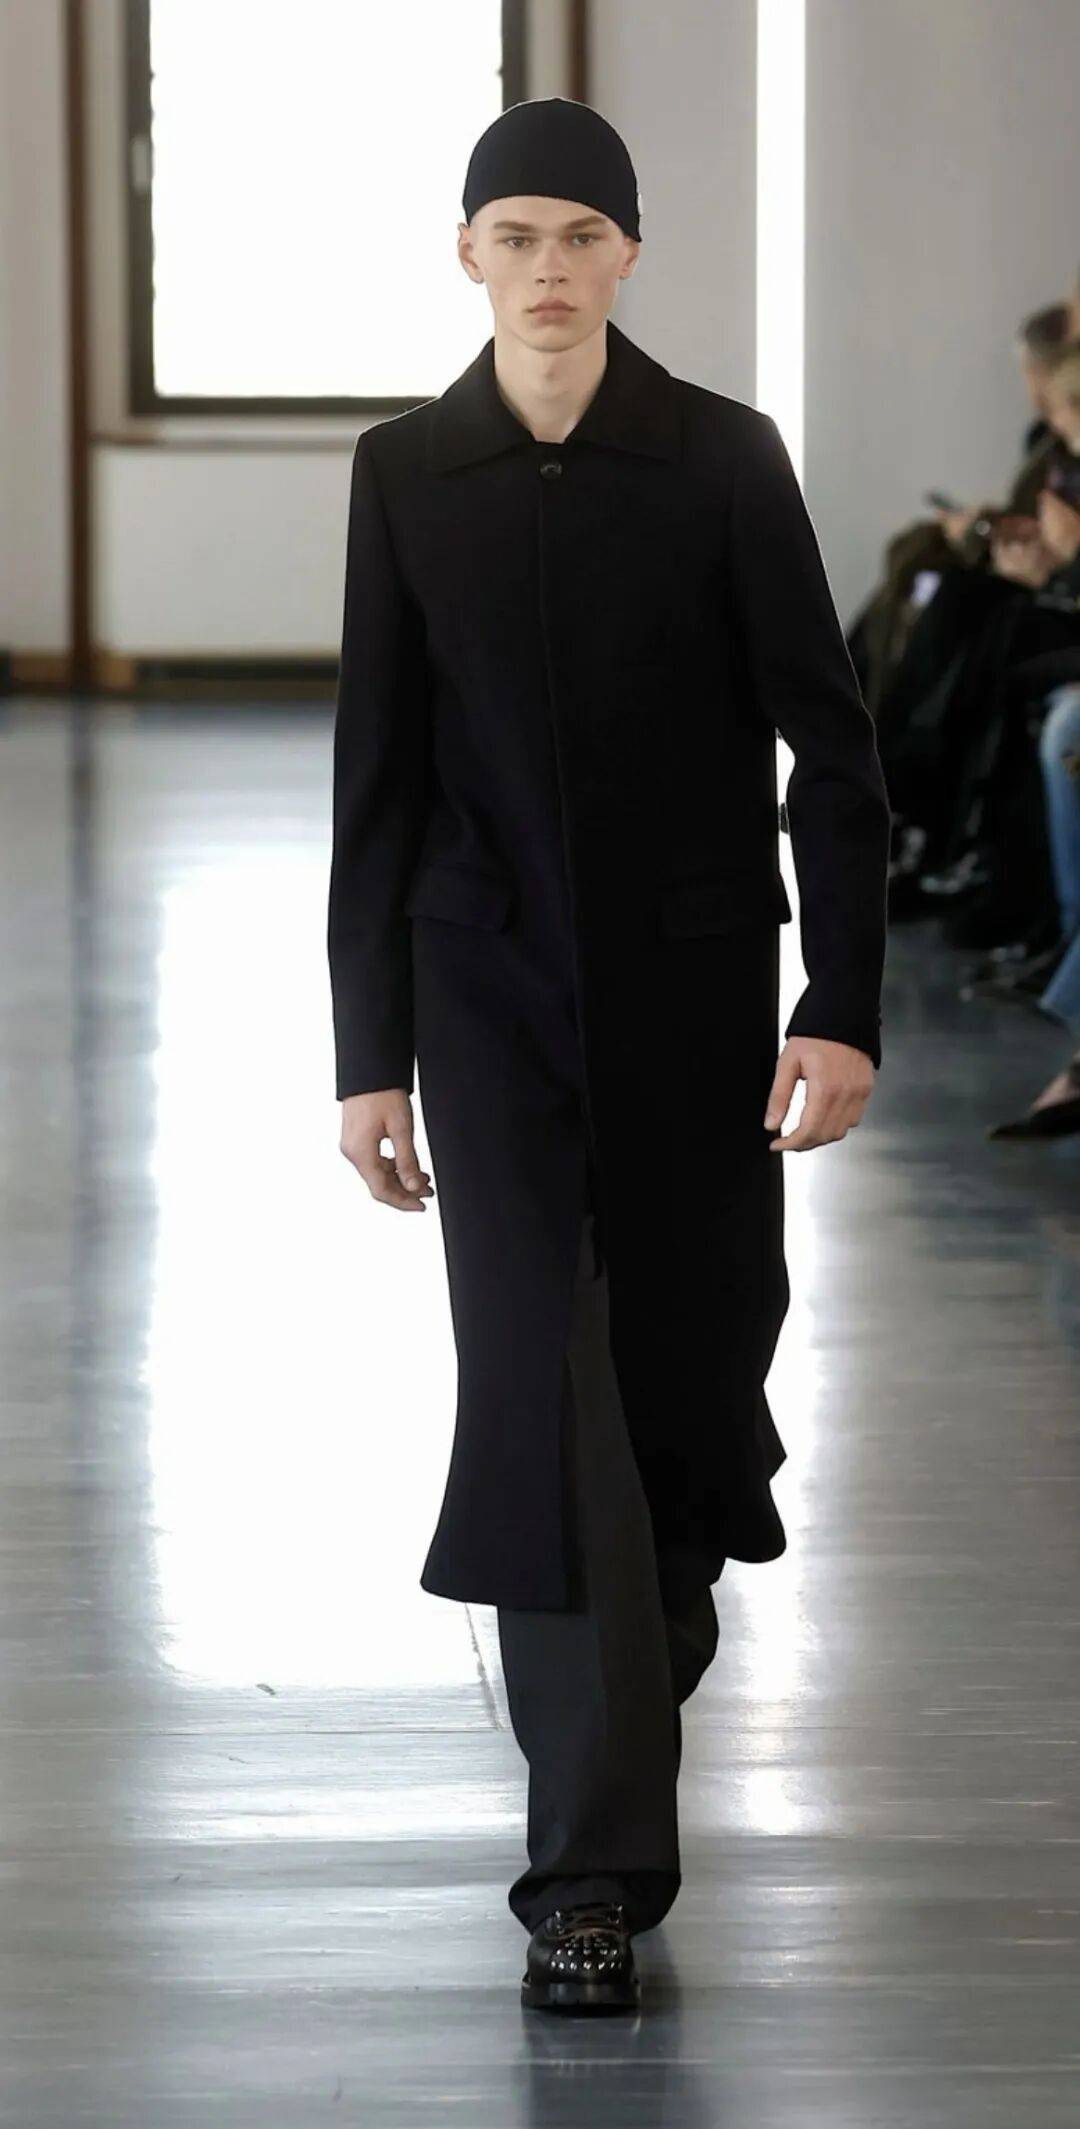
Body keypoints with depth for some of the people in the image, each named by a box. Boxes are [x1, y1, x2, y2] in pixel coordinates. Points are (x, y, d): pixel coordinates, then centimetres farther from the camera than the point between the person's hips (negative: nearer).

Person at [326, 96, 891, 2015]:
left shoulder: (724, 459, -4)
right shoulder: (407, 474, 0)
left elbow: (829, 742, -4)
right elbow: (377, 776, 3)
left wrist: (843, 1005, -12)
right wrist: (369, 1052, 2)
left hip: (694, 991, 0)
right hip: (496, 995, 0)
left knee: (690, 1362, 9)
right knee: (546, 1395, -8)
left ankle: (635, 1667, 41)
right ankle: (594, 1870, -5)